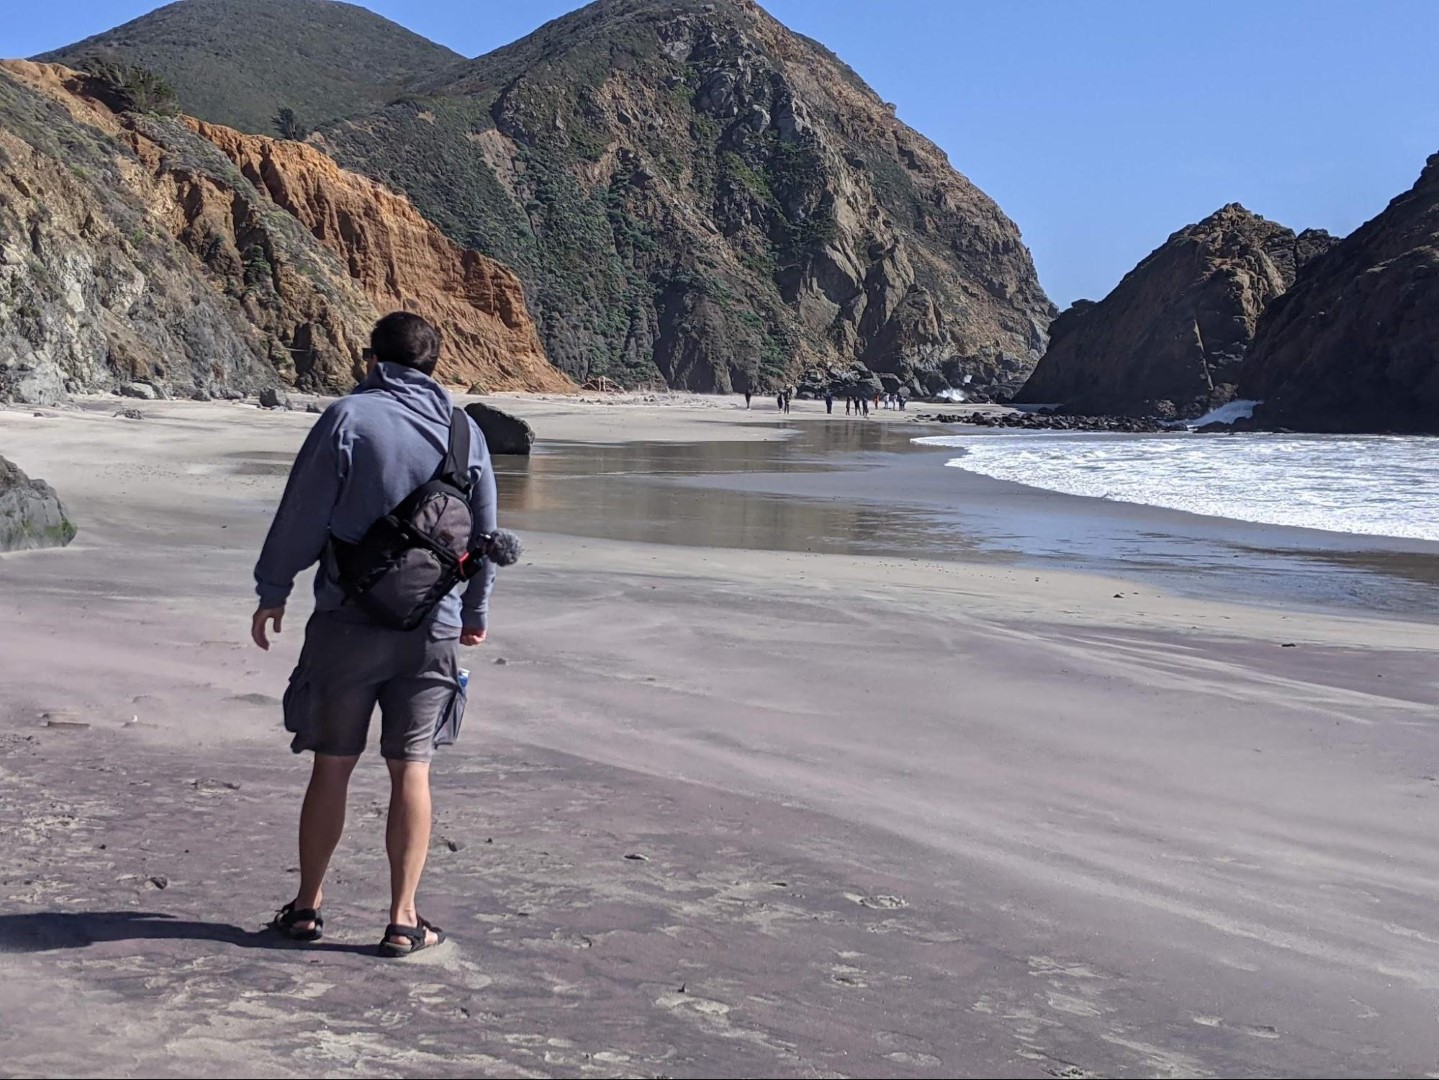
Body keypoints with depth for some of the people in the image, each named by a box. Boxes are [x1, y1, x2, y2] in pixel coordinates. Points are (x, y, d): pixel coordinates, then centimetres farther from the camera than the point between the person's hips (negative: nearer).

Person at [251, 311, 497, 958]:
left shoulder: (348, 418, -6)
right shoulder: (466, 432, 6)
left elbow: (301, 516, -6)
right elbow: (485, 534, 13)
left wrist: (272, 591, 6)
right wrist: (475, 612, 25)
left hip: (348, 621, -2)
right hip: (432, 628, 2)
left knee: (331, 766, 8)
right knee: (412, 771, 6)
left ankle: (307, 906, 19)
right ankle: (403, 919, 8)